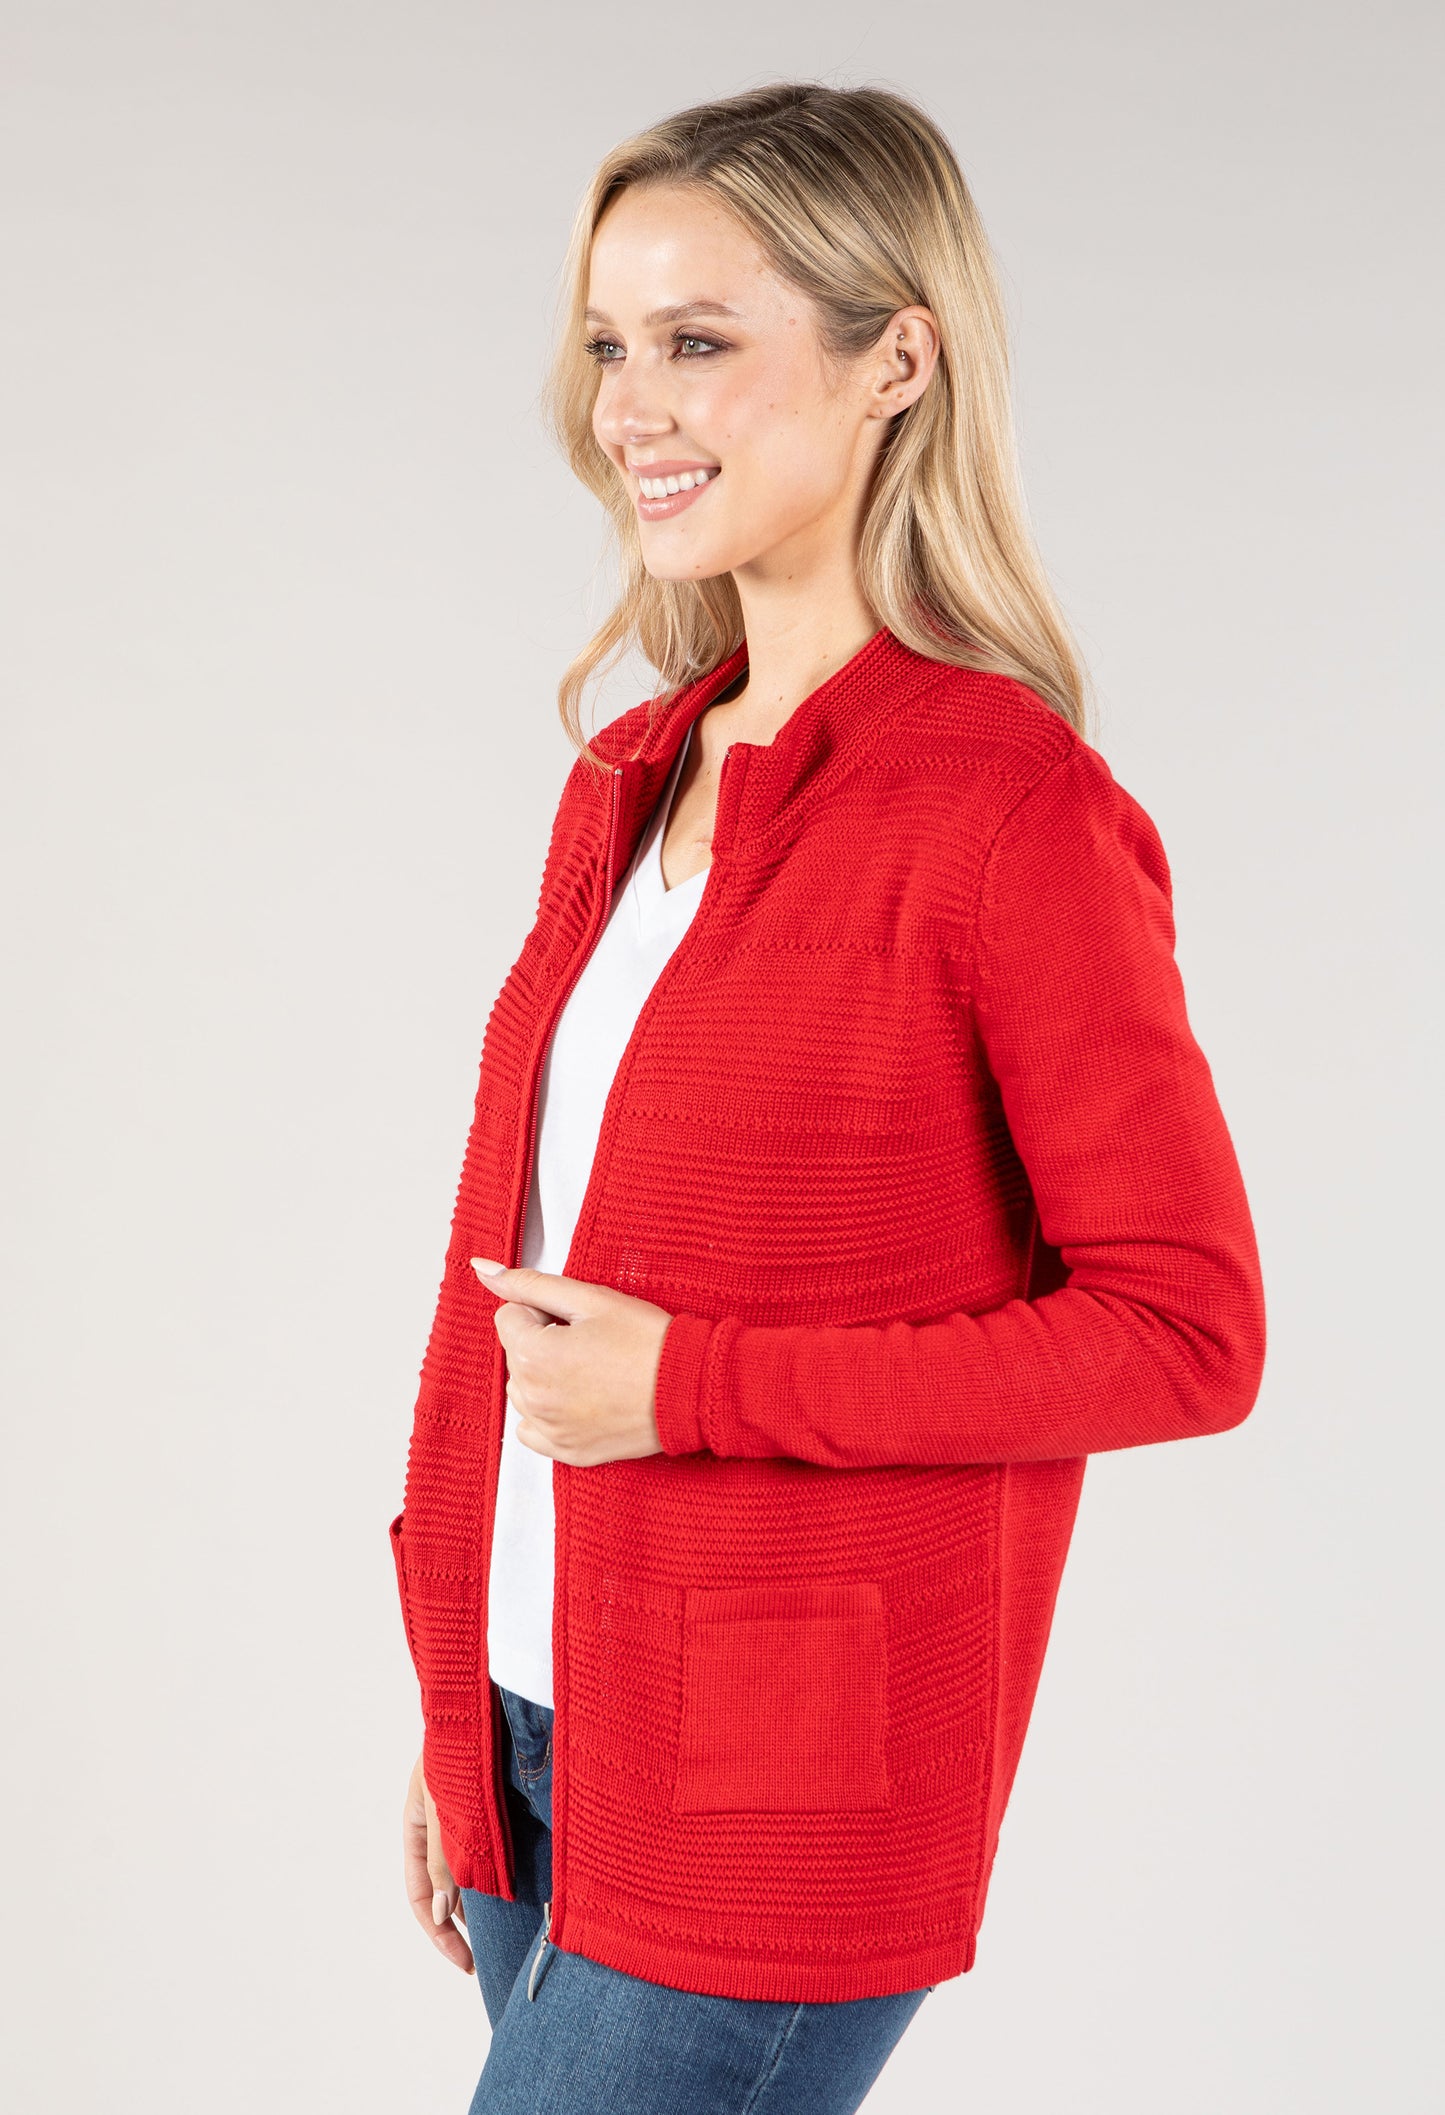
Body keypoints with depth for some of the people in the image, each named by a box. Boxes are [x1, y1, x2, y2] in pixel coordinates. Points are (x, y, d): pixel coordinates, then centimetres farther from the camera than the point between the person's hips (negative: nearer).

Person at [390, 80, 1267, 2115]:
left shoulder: (1010, 811, -15)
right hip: (538, 1726, 7)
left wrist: (689, 1384, -18)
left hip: (779, 1793, -7)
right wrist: (455, 1718, 14)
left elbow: (1185, 1331, -14)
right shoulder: (629, 783, 7)